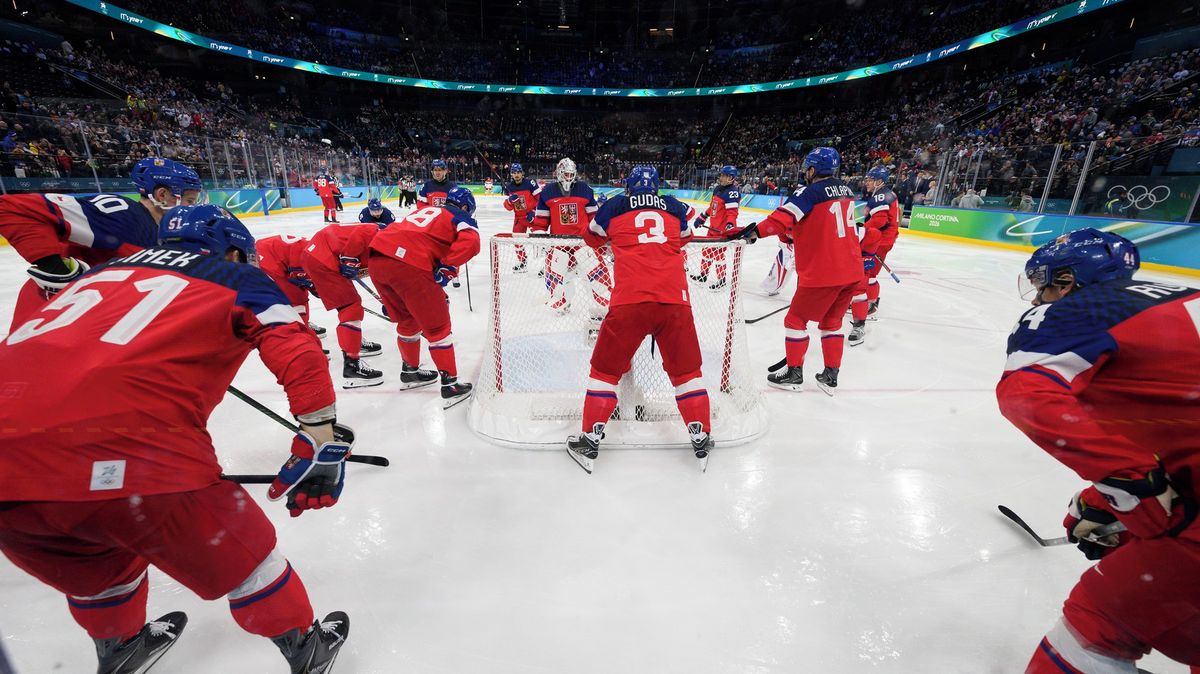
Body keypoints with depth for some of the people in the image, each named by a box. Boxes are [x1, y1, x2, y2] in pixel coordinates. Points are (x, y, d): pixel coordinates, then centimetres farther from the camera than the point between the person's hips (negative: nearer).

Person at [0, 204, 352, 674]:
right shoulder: (237, 278, 12)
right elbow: (298, 353, -3)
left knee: (97, 563, 34)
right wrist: (323, 442, -1)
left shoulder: (107, 270, 27)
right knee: (242, 553, 17)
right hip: (119, 458, -6)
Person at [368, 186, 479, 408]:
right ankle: (450, 386, 10)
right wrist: (446, 269, -4)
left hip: (377, 259, 7)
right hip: (408, 266, -7)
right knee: (437, 325, 6)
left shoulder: (423, 211, 33)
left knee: (407, 319, 26)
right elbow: (470, 243, -10)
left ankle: (410, 372, 41)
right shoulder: (462, 219, 13)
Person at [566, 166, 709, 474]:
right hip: (675, 300, 2)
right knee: (686, 370, 17)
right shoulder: (674, 207, 20)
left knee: (605, 368, 12)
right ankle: (701, 438, 21)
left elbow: (592, 238, 32)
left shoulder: (614, 206, 15)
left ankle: (590, 440, 15)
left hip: (630, 301, -2)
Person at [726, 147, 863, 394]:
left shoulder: (811, 192, -12)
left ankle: (794, 374, 16)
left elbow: (783, 219, -27)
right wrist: (795, 233, 21)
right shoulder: (846, 190, 12)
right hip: (851, 271, 8)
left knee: (796, 319, 7)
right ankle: (831, 376, 25)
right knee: (831, 322, 20)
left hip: (823, 272, -8)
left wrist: (751, 232, -31)